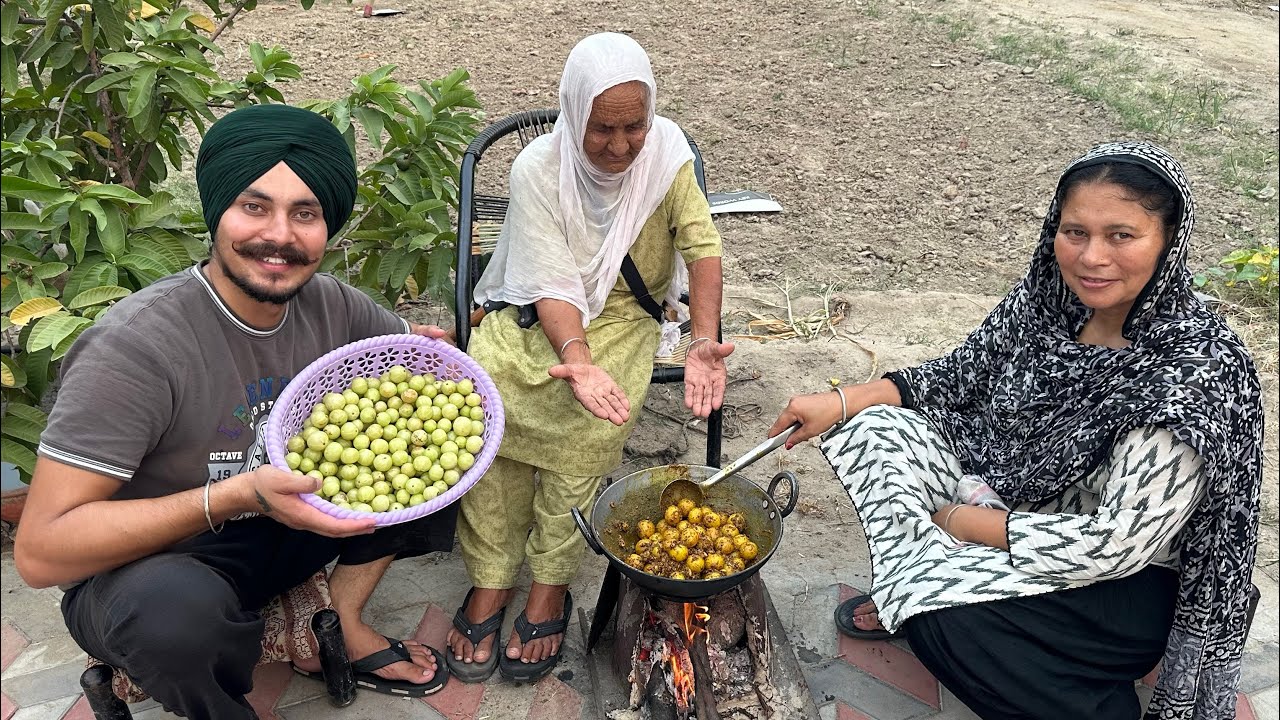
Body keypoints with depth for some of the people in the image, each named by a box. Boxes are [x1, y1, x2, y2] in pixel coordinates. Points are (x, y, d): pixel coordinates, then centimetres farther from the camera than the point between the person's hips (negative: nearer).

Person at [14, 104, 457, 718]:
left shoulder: (331, 305, -10)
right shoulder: (135, 346, -27)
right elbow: (39, 551, -27)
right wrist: (235, 496, -36)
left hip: (280, 528, 6)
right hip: (141, 570, -5)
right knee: (179, 607, -40)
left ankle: (337, 627, 3)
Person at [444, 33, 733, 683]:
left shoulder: (666, 152, -10)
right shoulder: (538, 170, -14)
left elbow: (702, 246, -15)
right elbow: (553, 286, -20)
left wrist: (705, 341, -32)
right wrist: (578, 358, -40)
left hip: (623, 313, 0)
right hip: (540, 311, 0)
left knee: (587, 422, -30)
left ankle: (550, 588, -13)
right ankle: (489, 581, -13)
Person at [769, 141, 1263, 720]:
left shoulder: (1197, 369, -28)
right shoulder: (1050, 299, -9)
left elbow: (1119, 543, -27)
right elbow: (960, 373, 5)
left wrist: (966, 521, -19)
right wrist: (843, 401, -7)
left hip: (1125, 583, -7)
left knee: (940, 607, -31)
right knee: (877, 428, -5)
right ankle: (909, 600, -2)